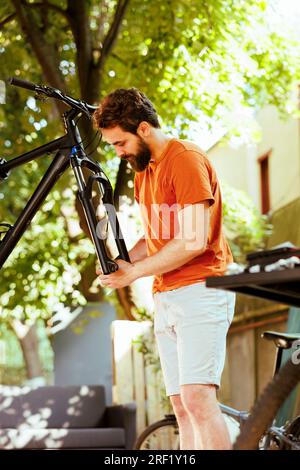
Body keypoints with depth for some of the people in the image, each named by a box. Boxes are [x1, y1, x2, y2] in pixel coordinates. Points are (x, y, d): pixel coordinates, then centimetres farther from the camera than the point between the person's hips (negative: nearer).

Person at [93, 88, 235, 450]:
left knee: (197, 396, -21)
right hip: (165, 296, 9)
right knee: (182, 407, 4)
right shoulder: (143, 169, 17)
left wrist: (133, 272, -12)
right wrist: (120, 261, 5)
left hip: (200, 291, -9)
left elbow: (193, 241, -19)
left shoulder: (186, 160, -11)